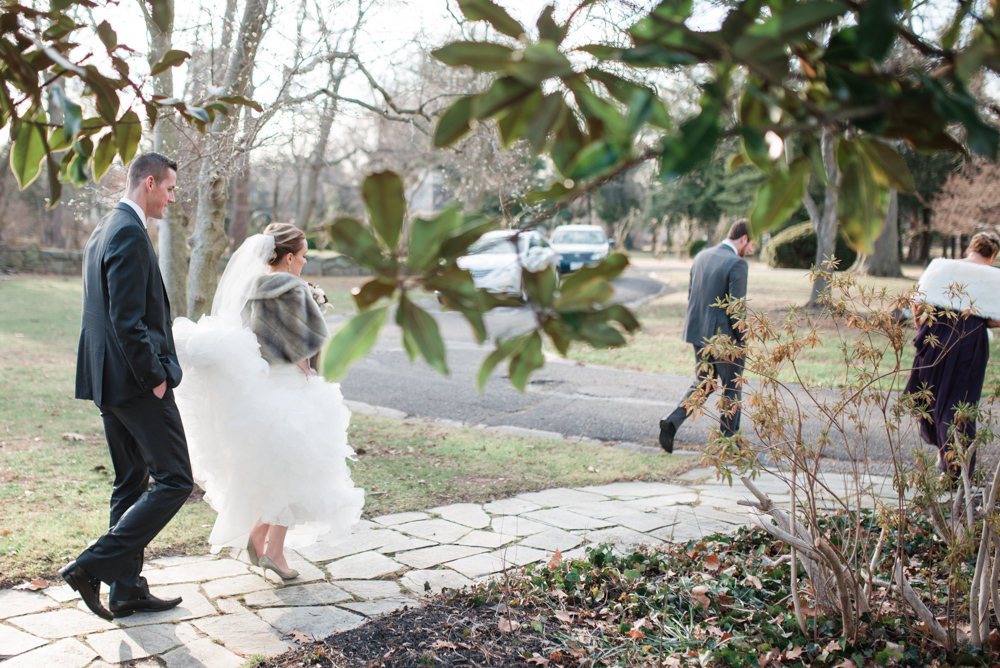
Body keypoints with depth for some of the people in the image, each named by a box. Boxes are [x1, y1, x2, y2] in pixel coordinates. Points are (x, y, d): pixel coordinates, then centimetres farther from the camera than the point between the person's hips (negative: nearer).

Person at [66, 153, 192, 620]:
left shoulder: (105, 230, 17)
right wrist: (155, 378, -15)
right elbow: (127, 322, -23)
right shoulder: (130, 234, -16)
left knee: (131, 485, 14)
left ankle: (127, 590, 20)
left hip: (109, 380, 11)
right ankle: (93, 566, -5)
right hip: (136, 383, -11)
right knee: (173, 481, -4)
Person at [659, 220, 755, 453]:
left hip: (698, 332, 7)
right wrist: (740, 338, -8)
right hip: (723, 336, -7)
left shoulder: (702, 256, 7)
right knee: (731, 388, 11)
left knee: (703, 383, 19)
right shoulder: (737, 263, -16)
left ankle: (672, 422, 2)